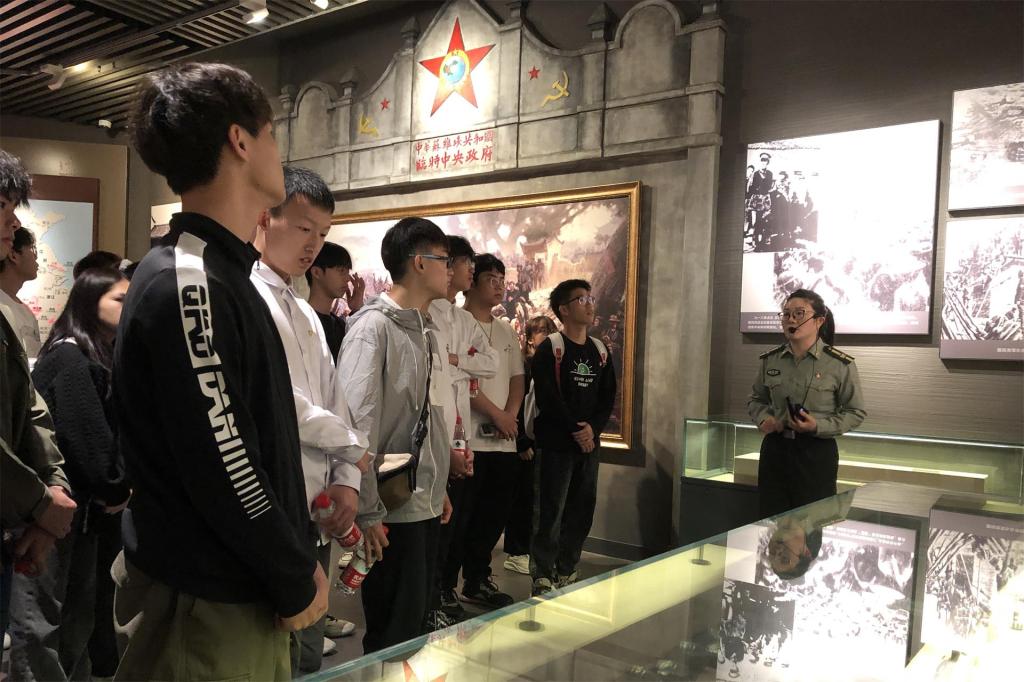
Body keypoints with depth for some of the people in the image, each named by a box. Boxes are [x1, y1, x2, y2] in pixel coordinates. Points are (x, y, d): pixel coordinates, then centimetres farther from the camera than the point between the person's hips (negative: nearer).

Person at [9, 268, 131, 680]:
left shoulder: (98, 356, 14)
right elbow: (86, 433, -19)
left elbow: (114, 428, 9)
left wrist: (115, 487, -3)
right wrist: (115, 489, -10)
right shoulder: (68, 357, -14)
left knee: (79, 610, 16)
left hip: (81, 501, 9)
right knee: (43, 616, 0)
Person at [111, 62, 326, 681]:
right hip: (208, 607, -9)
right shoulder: (186, 284, -20)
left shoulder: (225, 276, 11)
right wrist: (298, 580, -11)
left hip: (251, 595, 9)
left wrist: (301, 555, 10)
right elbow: (222, 467, -23)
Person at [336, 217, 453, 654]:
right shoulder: (374, 326, -15)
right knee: (393, 633, 3)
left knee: (417, 619, 18)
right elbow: (355, 422, -21)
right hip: (392, 512, -8)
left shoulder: (424, 329, 12)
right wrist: (367, 511, -21)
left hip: (426, 505, 9)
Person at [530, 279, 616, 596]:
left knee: (582, 510, 9)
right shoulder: (550, 348, -5)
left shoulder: (600, 351, 13)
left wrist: (593, 428, -8)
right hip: (556, 443, -6)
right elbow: (547, 397, -14)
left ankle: (566, 574, 21)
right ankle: (542, 578, 5)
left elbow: (608, 397, 8)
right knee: (551, 511, -4)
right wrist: (575, 430, -15)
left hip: (589, 443, 6)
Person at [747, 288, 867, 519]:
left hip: (816, 452, -3)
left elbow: (855, 413, -2)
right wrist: (764, 419, -5)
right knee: (772, 519, 10)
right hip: (775, 449, 3)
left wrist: (818, 426, -16)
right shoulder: (770, 360, 3)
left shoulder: (840, 364, -8)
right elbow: (756, 400, 17)